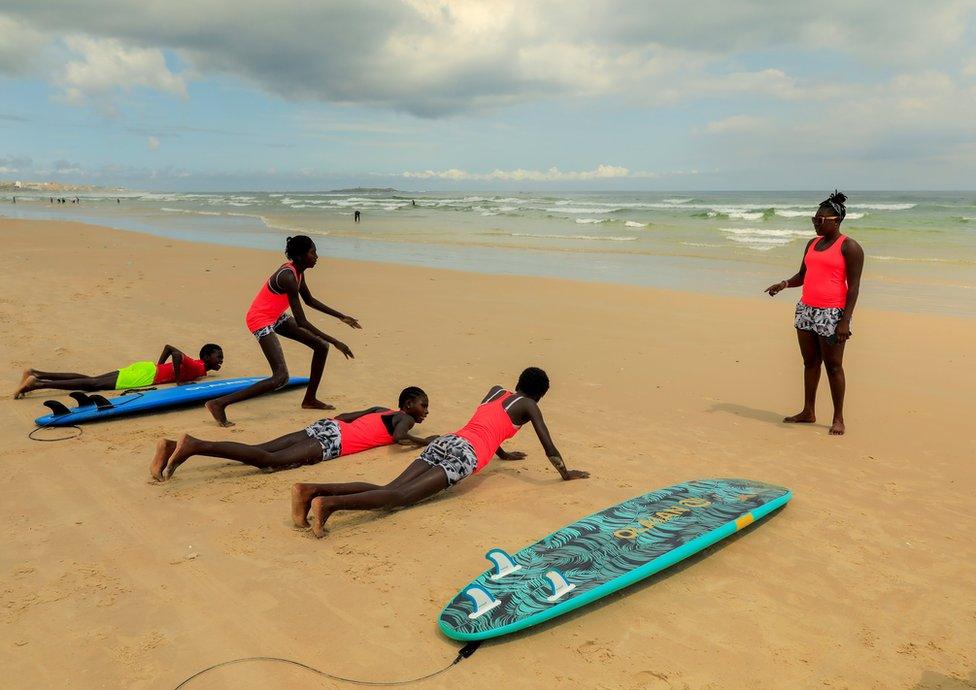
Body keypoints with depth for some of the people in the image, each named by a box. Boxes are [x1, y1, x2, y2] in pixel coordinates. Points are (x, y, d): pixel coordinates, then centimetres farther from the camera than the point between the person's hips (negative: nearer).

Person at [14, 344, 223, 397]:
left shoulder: (193, 363, 19)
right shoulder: (198, 368, -10)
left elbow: (169, 347, 28)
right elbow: (176, 354, -30)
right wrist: (178, 380, -20)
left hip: (147, 368, 9)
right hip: (146, 375, -9)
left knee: (90, 380, 7)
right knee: (92, 384, -13)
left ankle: (35, 373, 7)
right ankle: (37, 383, -17)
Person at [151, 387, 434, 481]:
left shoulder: (379, 410, 32)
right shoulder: (404, 418, 10)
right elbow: (399, 438, -14)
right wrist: (424, 441, 3)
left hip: (324, 425, 7)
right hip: (332, 440, -7)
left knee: (257, 451, -6)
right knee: (269, 460, -22)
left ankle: (172, 446, -16)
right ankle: (195, 446, -36)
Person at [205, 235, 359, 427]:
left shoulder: (297, 271, 2)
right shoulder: (288, 277, -28)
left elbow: (310, 301, 19)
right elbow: (301, 322, -29)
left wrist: (341, 317, 18)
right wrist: (335, 342, -26)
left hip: (276, 317, 10)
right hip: (260, 320, -10)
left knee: (321, 346, 10)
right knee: (281, 377, -19)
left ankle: (310, 399, 23)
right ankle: (219, 403, -14)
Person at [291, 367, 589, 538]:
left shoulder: (495, 390, 33)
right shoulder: (528, 405, 15)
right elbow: (549, 448, 14)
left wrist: (505, 455, 62)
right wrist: (566, 473, 31)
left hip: (445, 442, 7)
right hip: (466, 453, -7)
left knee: (387, 490, -9)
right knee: (401, 495, -22)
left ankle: (311, 490, -29)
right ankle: (330, 503, -44)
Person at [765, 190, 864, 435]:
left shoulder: (849, 247, -7)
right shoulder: (813, 244, 14)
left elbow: (854, 286, -11)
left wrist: (845, 321, -18)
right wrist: (784, 284, 0)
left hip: (831, 314, -7)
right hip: (806, 309, 7)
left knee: (833, 366, -1)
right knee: (810, 362, 12)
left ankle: (838, 418, 8)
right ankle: (808, 412, 21)